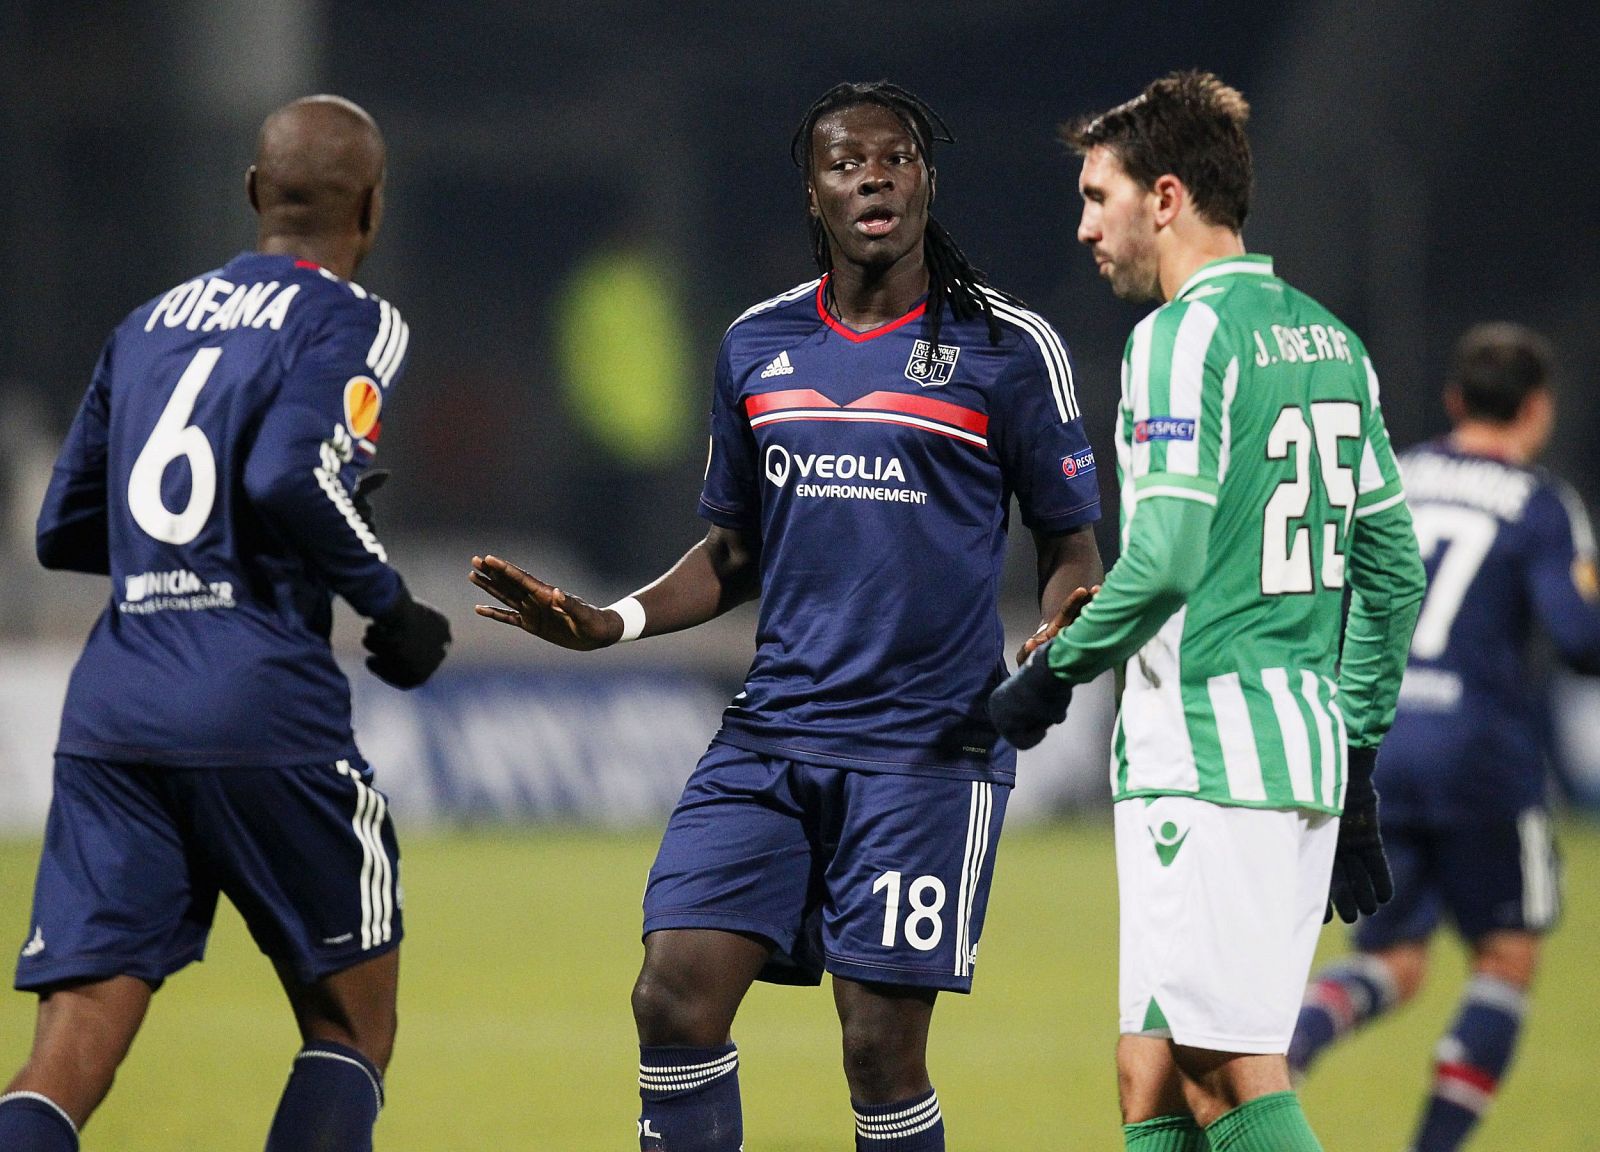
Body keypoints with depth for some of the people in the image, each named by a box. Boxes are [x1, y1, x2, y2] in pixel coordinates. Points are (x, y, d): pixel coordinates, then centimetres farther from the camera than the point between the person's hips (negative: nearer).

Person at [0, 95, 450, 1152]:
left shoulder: (148, 324, 19)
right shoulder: (353, 322, 1)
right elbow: (289, 478, -17)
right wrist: (390, 603, -4)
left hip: (109, 713, 5)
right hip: (262, 711, -5)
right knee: (353, 1028, 12)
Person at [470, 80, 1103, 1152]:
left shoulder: (1008, 347, -1)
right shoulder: (757, 346, 11)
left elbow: (1071, 548, 4)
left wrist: (1061, 639, -18)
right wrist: (610, 623, 5)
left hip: (928, 746, -4)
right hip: (770, 734, 4)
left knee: (881, 1045, -6)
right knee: (675, 995, -8)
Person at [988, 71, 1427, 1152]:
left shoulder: (1185, 335, -9)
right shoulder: (1326, 338, 17)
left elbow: (1165, 557, -18)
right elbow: (1393, 566, 19)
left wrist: (1054, 674, -4)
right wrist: (1356, 763, 24)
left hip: (1207, 757, -9)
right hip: (1312, 742, 9)